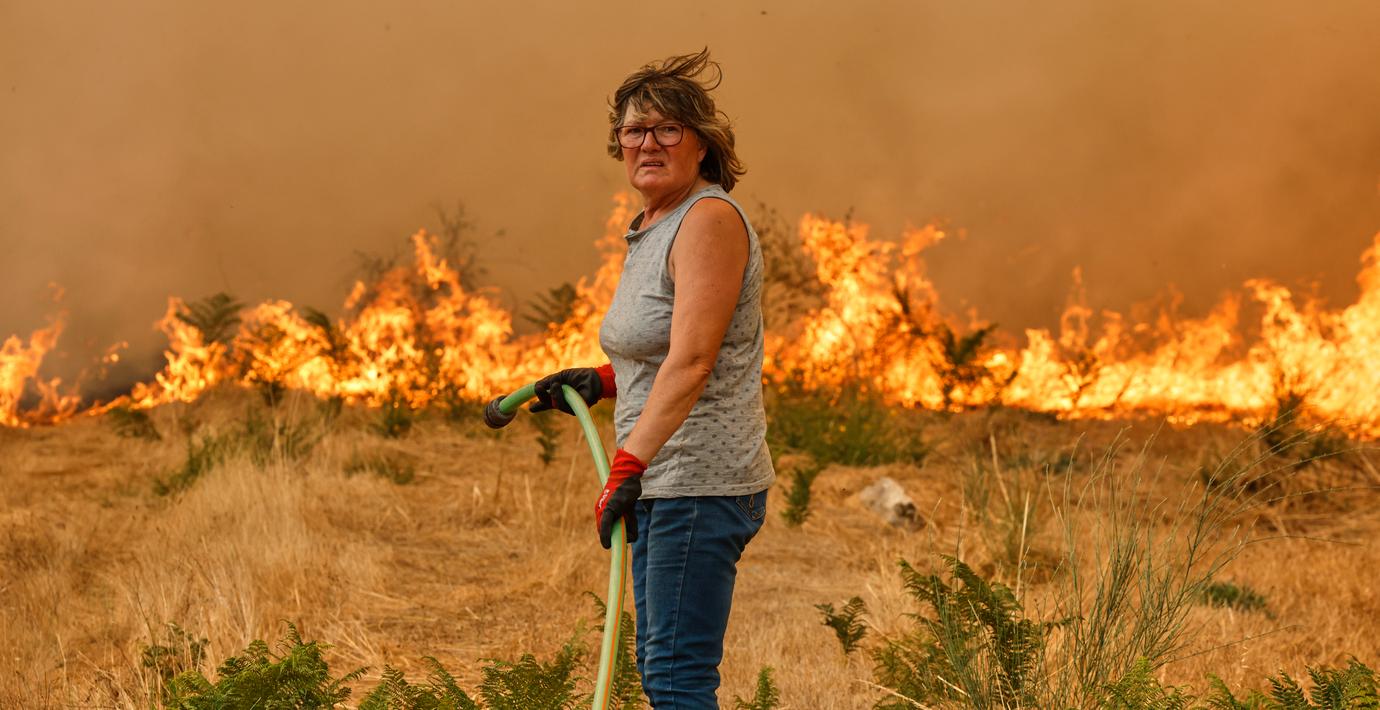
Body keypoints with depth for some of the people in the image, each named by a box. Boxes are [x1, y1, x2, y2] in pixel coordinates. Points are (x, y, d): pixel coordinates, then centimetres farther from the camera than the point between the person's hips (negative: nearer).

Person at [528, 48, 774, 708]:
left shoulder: (709, 219, -14)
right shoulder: (654, 227, 17)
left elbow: (692, 361, -25)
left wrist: (629, 462, -31)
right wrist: (602, 382, 17)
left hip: (700, 482, -10)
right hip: (663, 483, 11)